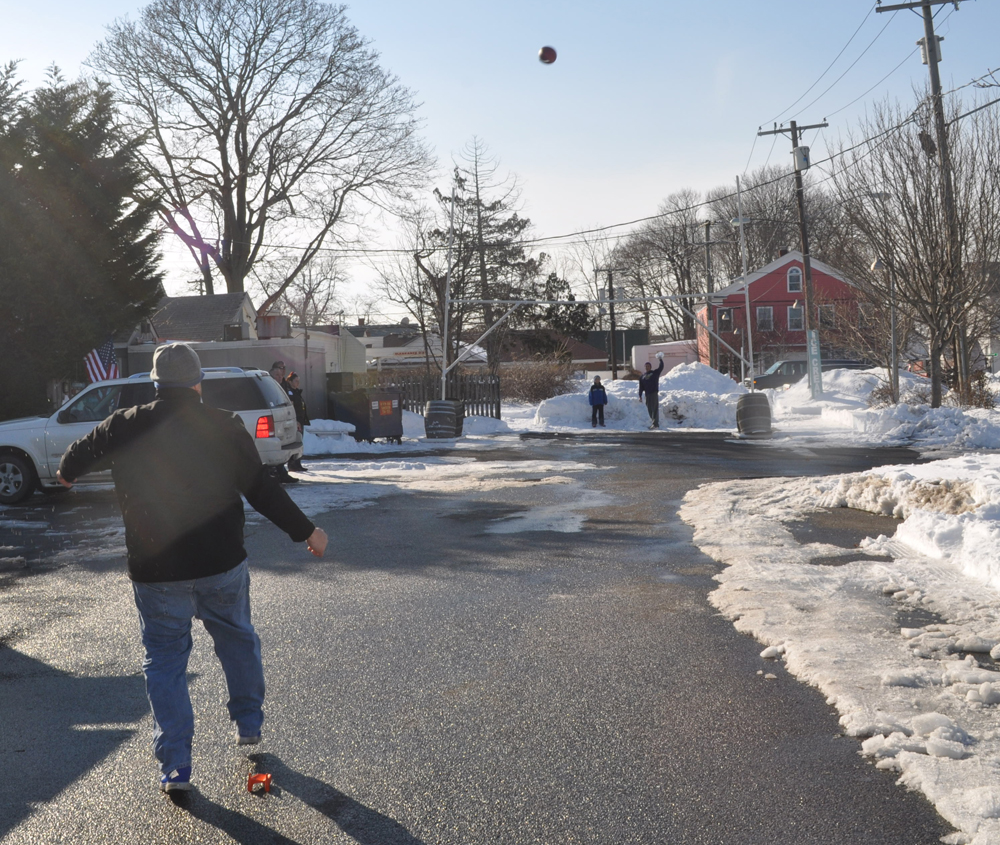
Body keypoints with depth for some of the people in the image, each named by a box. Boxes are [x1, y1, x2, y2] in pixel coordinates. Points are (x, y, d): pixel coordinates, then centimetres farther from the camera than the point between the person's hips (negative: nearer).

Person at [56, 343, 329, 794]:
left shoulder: (124, 427, -3)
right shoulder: (225, 427, -7)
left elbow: (76, 457, 15)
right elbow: (263, 490, -8)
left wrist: (67, 473, 39)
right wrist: (306, 531, 3)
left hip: (155, 572, 0)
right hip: (222, 566, 0)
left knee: (164, 661, 10)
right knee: (238, 642, 23)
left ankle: (175, 765, 7)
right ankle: (248, 723, 36)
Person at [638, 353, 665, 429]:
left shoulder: (655, 373, 8)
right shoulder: (642, 376, 15)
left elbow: (661, 367, -3)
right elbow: (641, 387, 13)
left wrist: (661, 360, -2)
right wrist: (640, 395, 7)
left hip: (654, 393, -5)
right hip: (647, 394, 5)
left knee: (655, 409, -10)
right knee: (650, 409, 7)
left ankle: (655, 424, -15)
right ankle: (655, 423, 15)